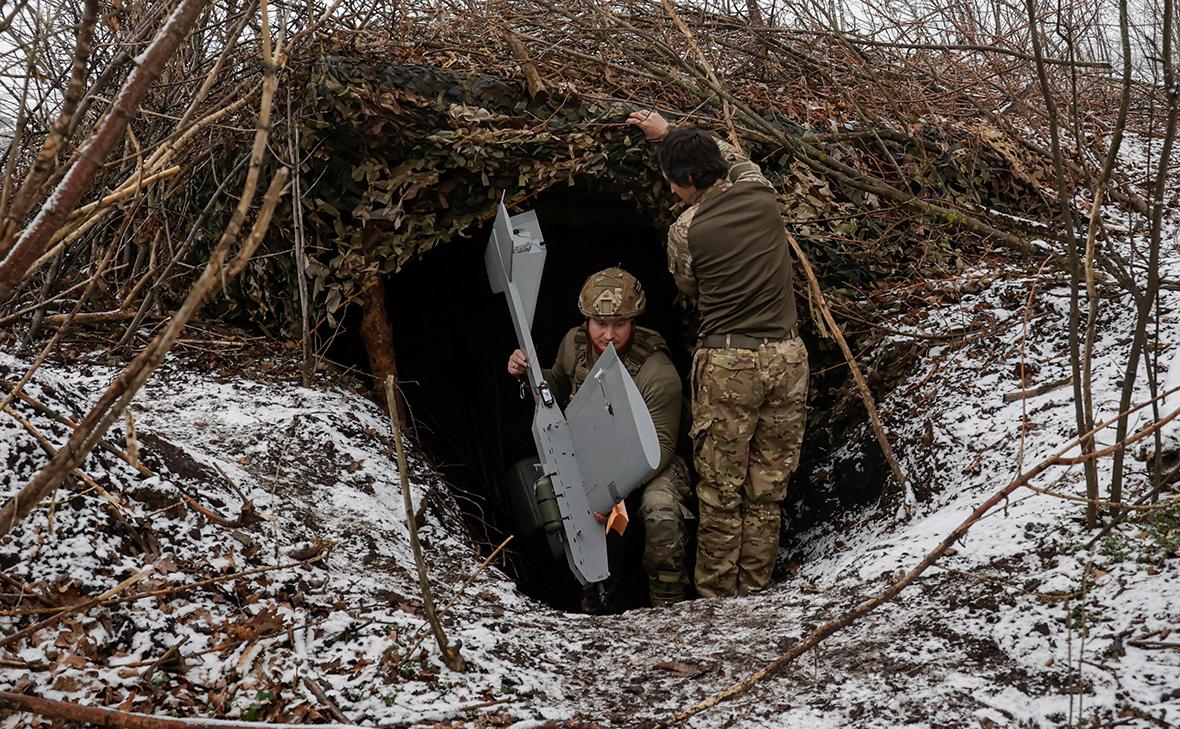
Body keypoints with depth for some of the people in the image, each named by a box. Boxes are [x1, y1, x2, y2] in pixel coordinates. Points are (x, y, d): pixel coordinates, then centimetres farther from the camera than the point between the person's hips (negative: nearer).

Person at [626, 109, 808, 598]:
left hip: (727, 363, -4)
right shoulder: (761, 197, 3)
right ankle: (754, 594, 17)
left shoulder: (685, 232, -8)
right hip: (787, 356, 4)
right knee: (768, 489, 10)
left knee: (720, 493, 5)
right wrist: (670, 133, 32)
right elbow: (732, 157, 26)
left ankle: (715, 599, 12)